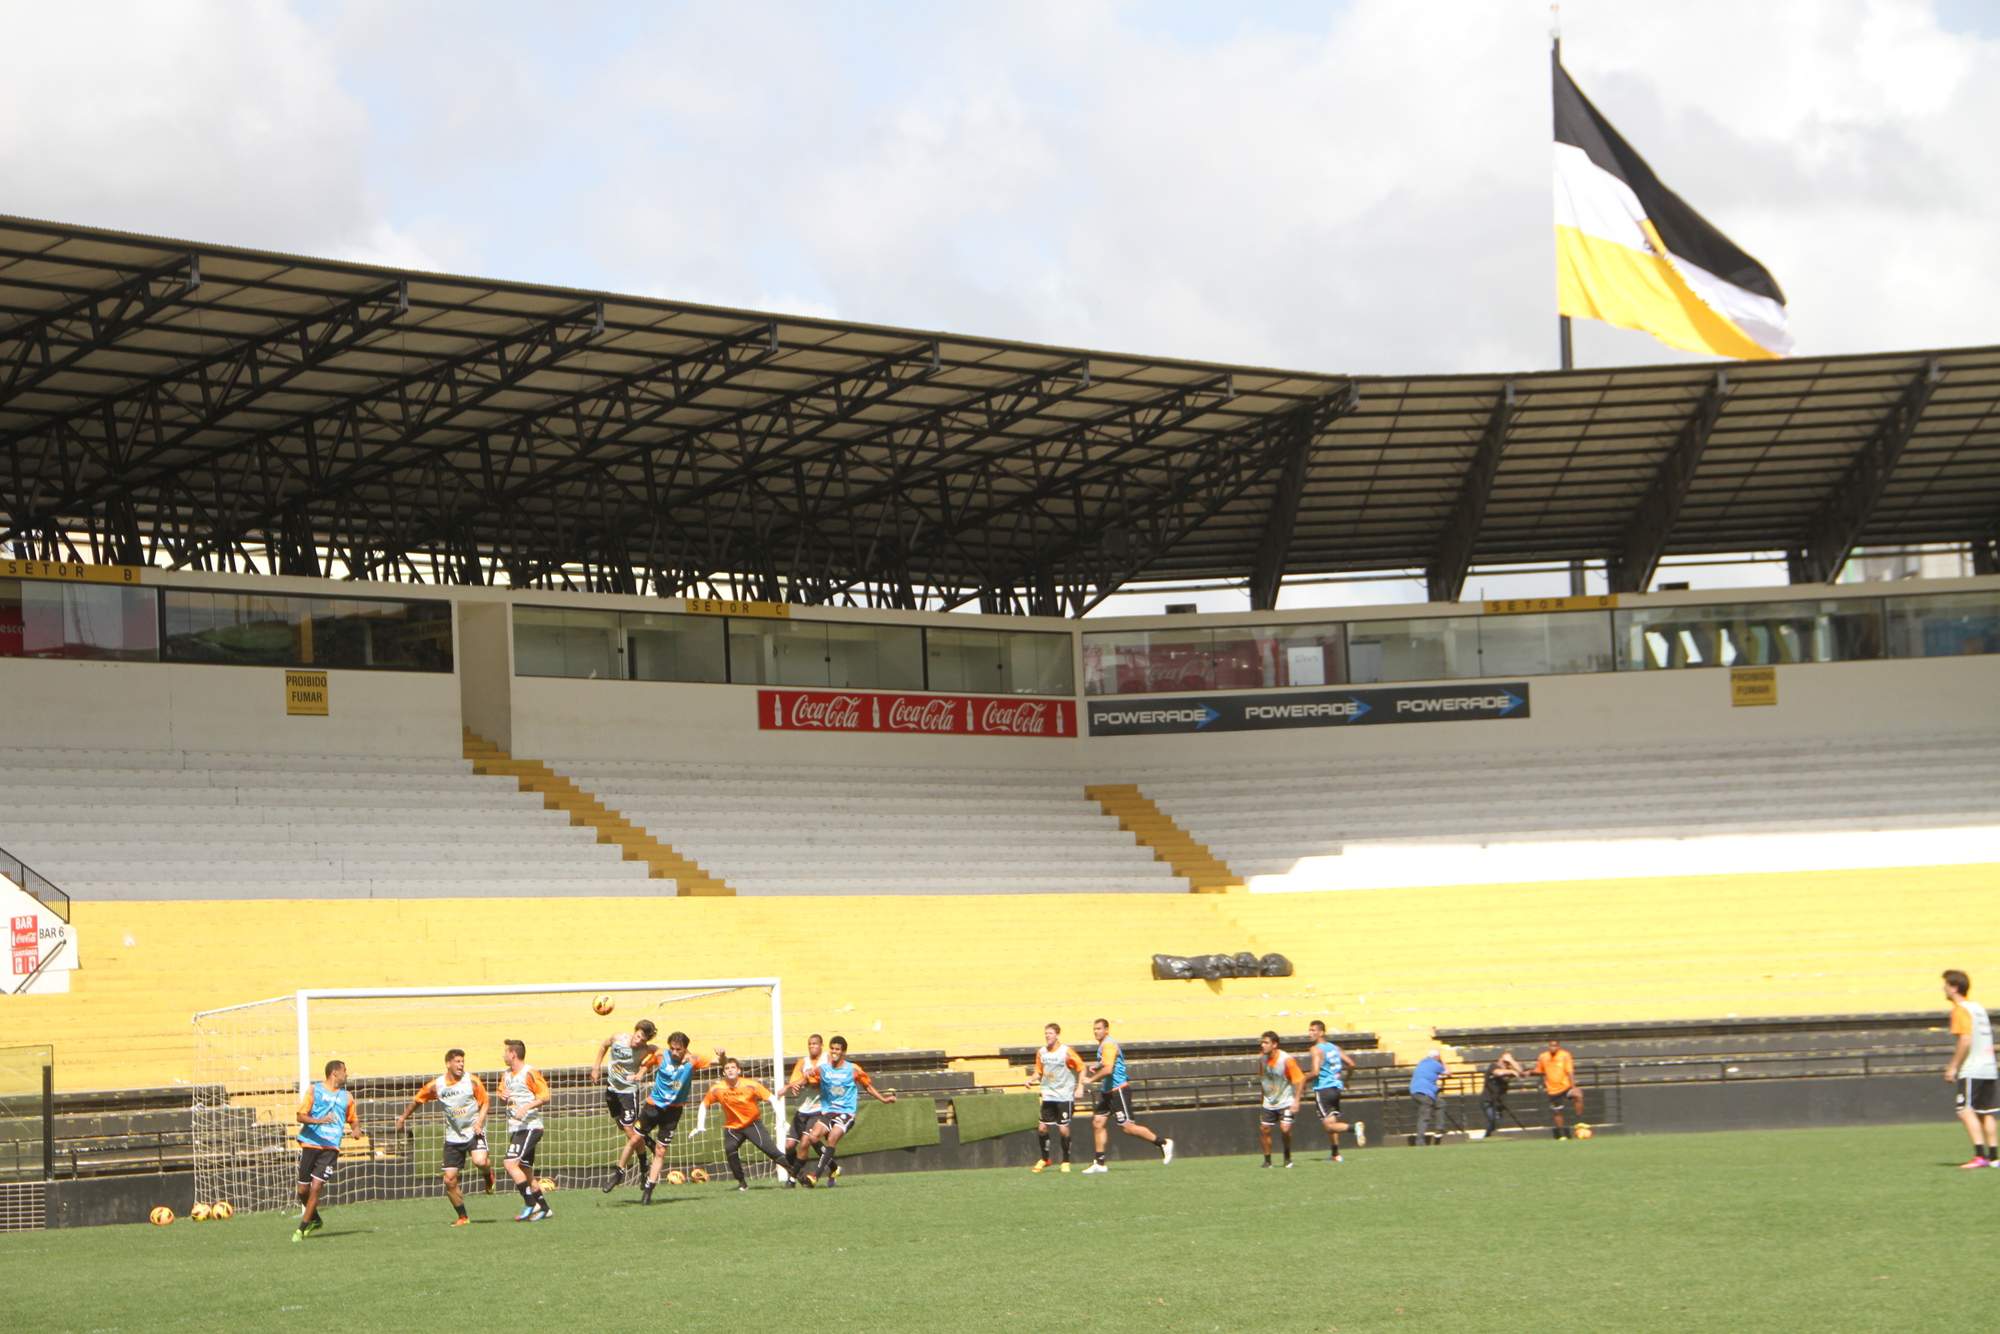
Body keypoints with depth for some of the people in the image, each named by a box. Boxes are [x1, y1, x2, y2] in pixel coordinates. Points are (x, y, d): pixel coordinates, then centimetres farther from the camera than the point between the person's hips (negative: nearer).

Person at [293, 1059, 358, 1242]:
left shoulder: (346, 1097, 13)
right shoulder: (314, 1090, 1)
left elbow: (353, 1119, 25)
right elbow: (301, 1116, -6)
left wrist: (356, 1129, 2)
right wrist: (319, 1121, -24)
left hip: (331, 1147, 1)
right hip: (309, 1144, -1)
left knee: (316, 1187, -12)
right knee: (303, 1189, 4)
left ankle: (302, 1228, -2)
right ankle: (315, 1219, 30)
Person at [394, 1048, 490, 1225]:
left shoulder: (472, 1082, -8)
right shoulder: (435, 1086, -3)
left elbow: (484, 1103, 0)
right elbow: (417, 1100, 12)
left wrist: (479, 1122, -17)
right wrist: (403, 1118, 18)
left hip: (474, 1131, -2)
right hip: (453, 1135, 2)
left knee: (479, 1161, -31)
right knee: (449, 1180, -3)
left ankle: (488, 1173, 8)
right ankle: (462, 1216, 15)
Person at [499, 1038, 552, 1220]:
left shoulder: (530, 1073, -10)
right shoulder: (507, 1075, 15)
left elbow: (545, 1096, -14)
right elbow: (502, 1095, 27)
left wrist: (527, 1106, -26)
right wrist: (503, 1096, 3)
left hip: (529, 1127, -9)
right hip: (514, 1129, 9)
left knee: (511, 1164, -19)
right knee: (525, 1172, 10)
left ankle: (530, 1203, -13)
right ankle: (543, 1208, 17)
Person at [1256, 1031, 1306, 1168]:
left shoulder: (1286, 1060, -19)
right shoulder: (1262, 1059, -4)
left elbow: (1300, 1079, -15)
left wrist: (1296, 1101, -19)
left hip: (1286, 1102, -5)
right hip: (1269, 1102, 5)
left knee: (1285, 1129, -17)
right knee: (1263, 1130, 2)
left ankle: (1287, 1157, 6)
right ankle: (1267, 1160, 17)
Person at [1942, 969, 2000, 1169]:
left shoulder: (1960, 1010, -9)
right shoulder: (1978, 1007, 17)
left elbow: (1965, 1040, -19)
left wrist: (1953, 1067, -14)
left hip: (1971, 1070, -9)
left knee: (1966, 1111, -11)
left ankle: (1980, 1155, -20)